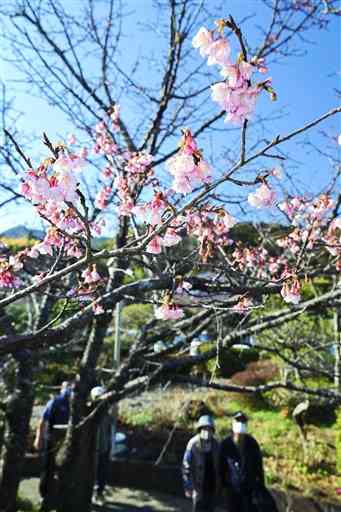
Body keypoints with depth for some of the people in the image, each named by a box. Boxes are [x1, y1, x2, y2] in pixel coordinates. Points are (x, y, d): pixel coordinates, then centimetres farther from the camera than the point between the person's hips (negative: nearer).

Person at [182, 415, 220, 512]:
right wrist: (187, 487, -14)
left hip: (212, 484, 5)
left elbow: (219, 465, 7)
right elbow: (186, 466, -14)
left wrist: (219, 484, 8)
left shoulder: (215, 444, -2)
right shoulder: (193, 444, -16)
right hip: (198, 483, -4)